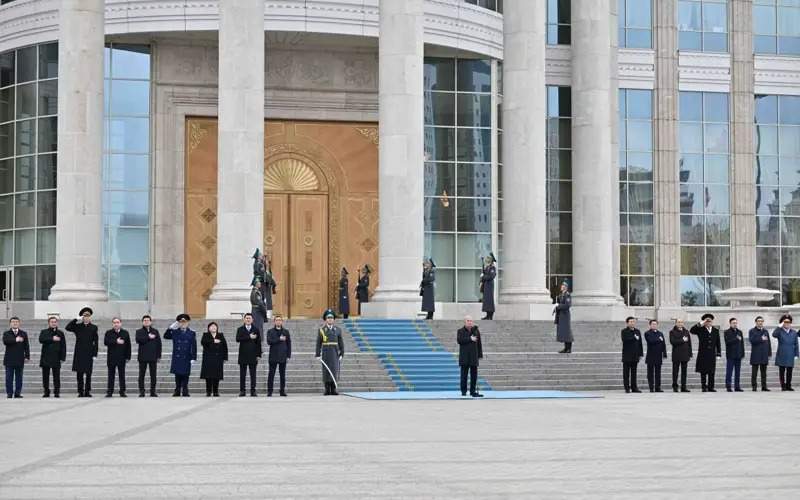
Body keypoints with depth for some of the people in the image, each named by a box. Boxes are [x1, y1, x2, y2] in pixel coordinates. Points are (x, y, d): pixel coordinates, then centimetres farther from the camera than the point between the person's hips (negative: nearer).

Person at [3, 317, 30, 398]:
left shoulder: (23, 333, 11)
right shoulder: (6, 333, 7)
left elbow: (26, 346, 7)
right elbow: (5, 341, -14)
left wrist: (27, 356, -2)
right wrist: (15, 340, -22)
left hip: (20, 360, 1)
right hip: (9, 360, -1)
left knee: (19, 377, 2)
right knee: (9, 378, -1)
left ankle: (18, 393, 5)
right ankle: (9, 393, 2)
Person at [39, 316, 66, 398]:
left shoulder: (60, 333, 11)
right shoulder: (44, 332, 9)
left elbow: (63, 346, 7)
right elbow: (41, 340, -12)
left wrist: (63, 357, -2)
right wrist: (52, 339, -16)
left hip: (56, 358, 0)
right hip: (46, 358, 0)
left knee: (56, 376, -3)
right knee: (45, 376, 3)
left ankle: (57, 392, 1)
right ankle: (46, 392, 11)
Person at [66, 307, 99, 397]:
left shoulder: (93, 327, 7)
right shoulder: (77, 326, 7)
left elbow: (96, 342, 4)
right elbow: (67, 328, -9)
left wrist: (95, 354, -3)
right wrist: (76, 319, -11)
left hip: (89, 354, 0)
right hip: (79, 353, 0)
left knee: (88, 374, 0)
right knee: (80, 373, 1)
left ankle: (87, 391, 4)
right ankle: (80, 392, 5)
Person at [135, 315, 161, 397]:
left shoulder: (155, 331, 12)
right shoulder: (139, 331, 7)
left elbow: (159, 343, 8)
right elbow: (138, 340, -13)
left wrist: (158, 356, 2)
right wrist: (148, 337, -14)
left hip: (153, 357, 1)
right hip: (143, 357, -1)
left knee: (153, 375, 1)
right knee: (141, 375, 0)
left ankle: (153, 391, 6)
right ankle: (141, 392, 4)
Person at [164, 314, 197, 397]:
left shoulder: (192, 333, 3)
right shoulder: (174, 331, 7)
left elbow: (194, 346, 1)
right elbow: (166, 336, -1)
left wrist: (193, 358, -5)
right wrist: (171, 328, -11)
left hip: (186, 358, -1)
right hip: (176, 358, 1)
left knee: (185, 375, 0)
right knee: (177, 374, 4)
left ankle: (185, 392, 4)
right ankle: (177, 391, 10)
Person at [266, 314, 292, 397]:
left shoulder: (286, 332, 10)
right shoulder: (270, 331, 5)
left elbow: (289, 343, 9)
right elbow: (269, 341, -11)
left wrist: (288, 355, 1)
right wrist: (279, 339, -14)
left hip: (283, 356, 2)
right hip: (273, 356, -2)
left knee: (283, 375, 5)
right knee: (271, 374, -1)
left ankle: (282, 391, 10)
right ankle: (269, 391, 2)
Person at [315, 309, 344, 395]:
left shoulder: (337, 330, 7)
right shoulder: (321, 330, 3)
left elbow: (341, 343, 8)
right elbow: (318, 343, 3)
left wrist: (342, 354, 0)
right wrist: (317, 355, -3)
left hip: (335, 353, 1)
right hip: (325, 352, -1)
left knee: (335, 370, -4)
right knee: (326, 371, -2)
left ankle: (333, 390, 0)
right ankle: (327, 390, 4)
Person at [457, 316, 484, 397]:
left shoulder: (476, 331, 9)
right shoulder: (460, 331, 3)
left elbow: (479, 344, 9)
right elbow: (459, 340, -15)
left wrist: (480, 355, 5)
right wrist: (470, 339, -17)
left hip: (474, 357, 2)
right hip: (464, 357, -2)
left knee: (474, 375, 2)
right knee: (464, 374, -1)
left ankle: (473, 391, 8)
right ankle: (463, 391, 6)